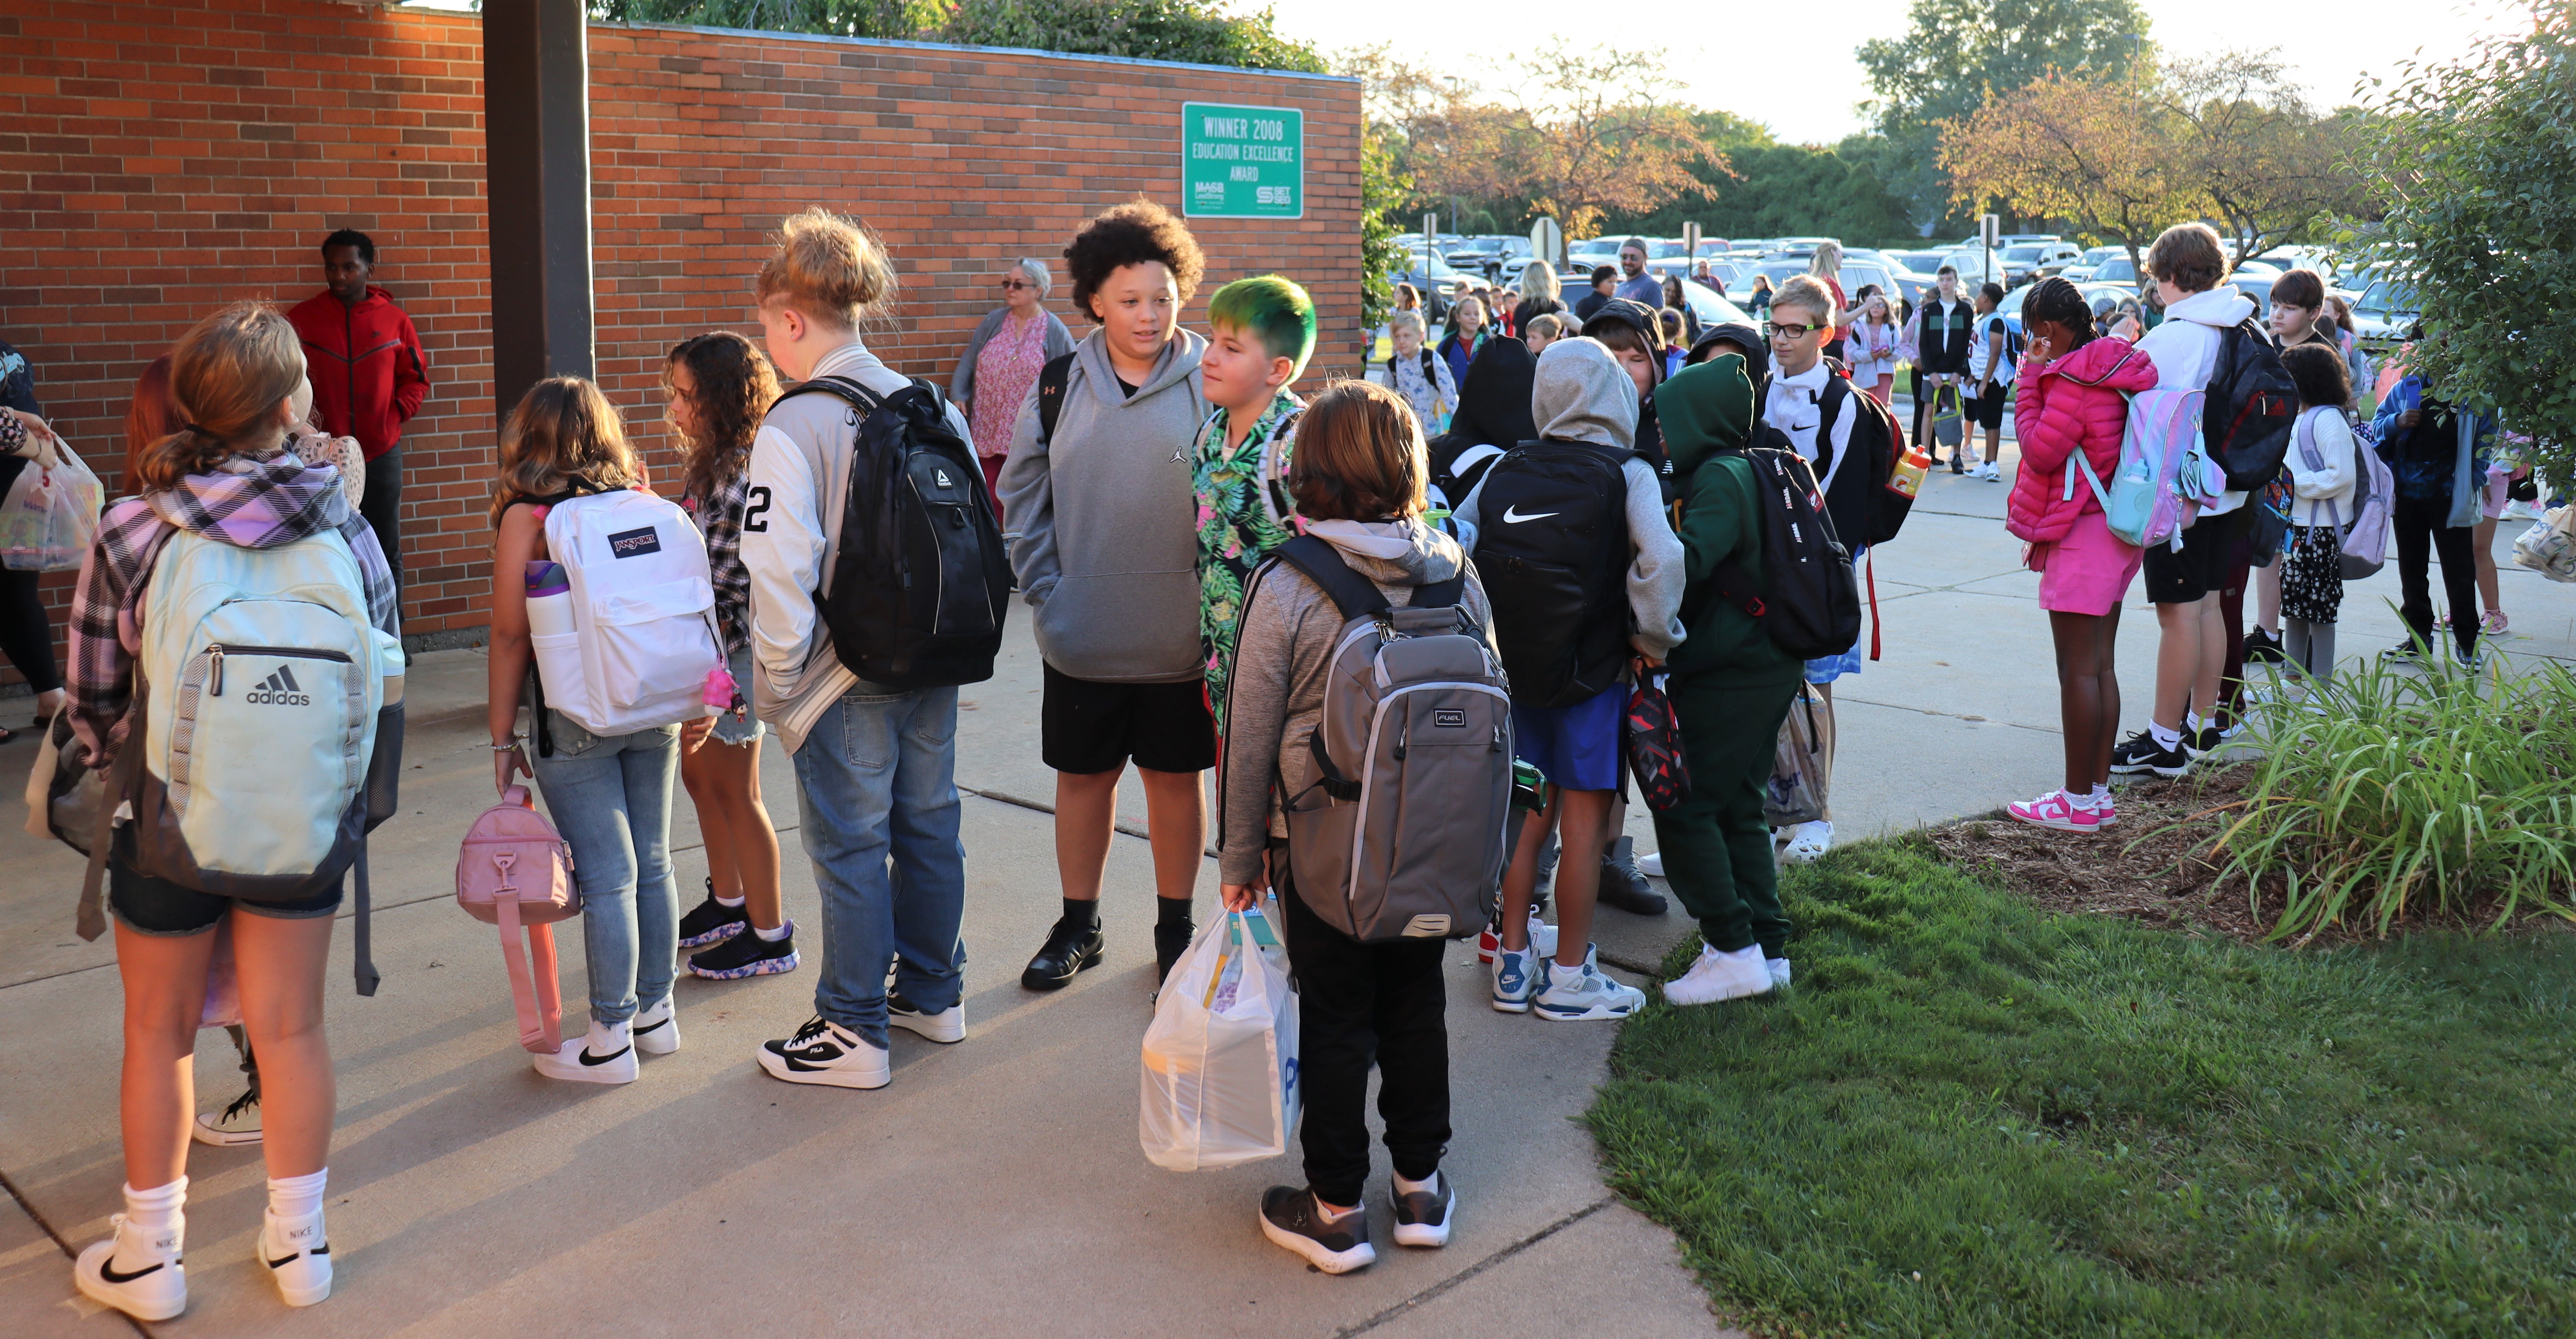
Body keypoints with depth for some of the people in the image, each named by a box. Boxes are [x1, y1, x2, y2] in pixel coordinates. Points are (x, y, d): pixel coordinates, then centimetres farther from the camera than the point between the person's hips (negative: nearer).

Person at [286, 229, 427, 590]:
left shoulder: (394, 319, 4)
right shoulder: (301, 318, 1)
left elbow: (416, 377, 11)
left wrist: (396, 413, -3)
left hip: (382, 452, 1)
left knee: (387, 552, 9)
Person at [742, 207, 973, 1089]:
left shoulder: (793, 428, -15)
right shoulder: (935, 410, 4)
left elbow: (781, 569, -20)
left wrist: (777, 682, -8)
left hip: (846, 677, -7)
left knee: (849, 850, 4)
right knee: (929, 827, 17)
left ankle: (855, 1033, 13)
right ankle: (934, 993, 31)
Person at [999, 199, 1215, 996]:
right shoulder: (1062, 382, -1)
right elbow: (1023, 490, 7)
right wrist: (1043, 586, 0)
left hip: (1180, 637, -2)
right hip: (1082, 634, 2)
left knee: (1176, 779, 12)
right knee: (1083, 776, 14)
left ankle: (1175, 927, 28)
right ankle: (1078, 927, 30)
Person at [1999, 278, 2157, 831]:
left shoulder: (2074, 377, -18)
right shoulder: (2114, 365, 12)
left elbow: (2040, 451, -15)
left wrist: (2031, 381, -9)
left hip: (2082, 536, -10)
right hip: (2117, 532, 10)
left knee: (2078, 670, -4)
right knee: (2102, 666, 13)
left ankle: (2078, 801, 1)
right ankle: (2099, 791, 19)